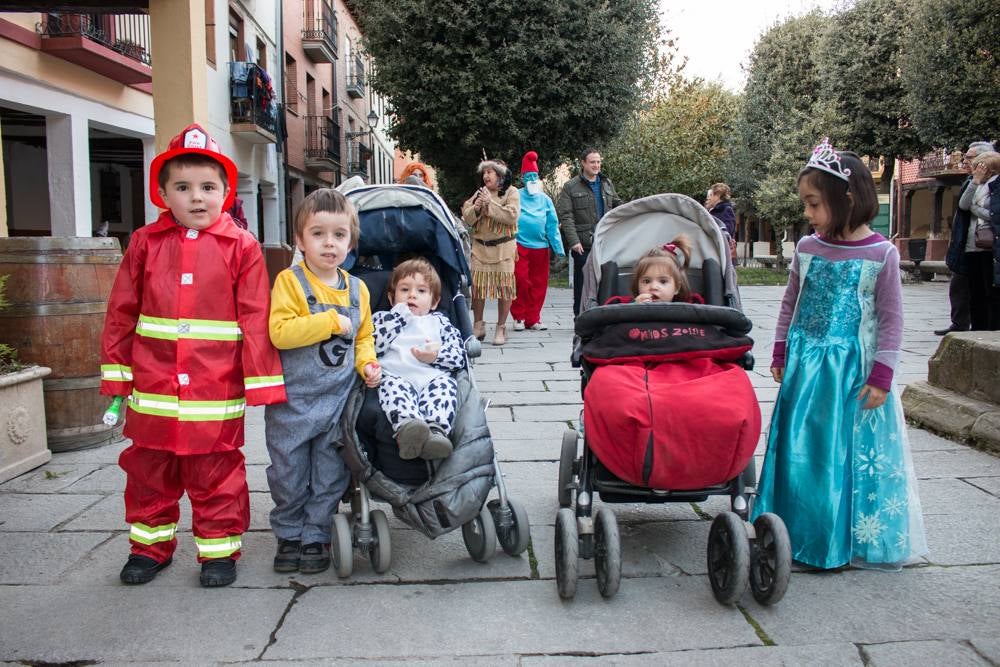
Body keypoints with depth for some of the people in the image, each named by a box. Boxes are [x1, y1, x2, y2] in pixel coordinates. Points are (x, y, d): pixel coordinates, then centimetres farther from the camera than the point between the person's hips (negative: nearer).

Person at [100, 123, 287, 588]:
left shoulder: (241, 247, -3)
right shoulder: (145, 243, 4)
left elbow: (256, 318, -6)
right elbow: (121, 313, 7)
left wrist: (261, 383, -8)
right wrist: (116, 374, 6)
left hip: (217, 391, -3)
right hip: (153, 389, 3)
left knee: (216, 473, 8)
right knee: (148, 470, 17)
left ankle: (219, 549, 26)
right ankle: (150, 545, 35)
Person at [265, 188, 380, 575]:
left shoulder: (357, 289, 6)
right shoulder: (290, 281, -9)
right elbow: (279, 332, -21)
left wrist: (367, 363, -3)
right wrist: (331, 322, -20)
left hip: (338, 399, 3)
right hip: (293, 399, -3)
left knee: (330, 476, 11)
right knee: (289, 475, 11)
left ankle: (316, 536, 26)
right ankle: (289, 535, 30)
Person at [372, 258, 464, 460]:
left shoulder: (439, 322, 30)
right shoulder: (382, 318, 29)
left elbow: (459, 356, 16)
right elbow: (373, 346, 6)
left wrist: (437, 354, -5)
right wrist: (398, 316, 8)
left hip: (432, 377, 1)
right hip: (396, 376, -1)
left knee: (445, 384, -32)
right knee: (392, 386, -35)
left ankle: (437, 431, -56)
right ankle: (406, 426, -61)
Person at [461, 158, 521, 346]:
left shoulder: (511, 193, 1)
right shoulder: (479, 193, 13)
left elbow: (512, 216, -14)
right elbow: (466, 219, 8)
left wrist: (490, 204, -15)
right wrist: (476, 208, -11)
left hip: (503, 248, -4)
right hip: (480, 247, 4)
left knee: (504, 287, -2)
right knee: (477, 287, 2)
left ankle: (501, 328, 9)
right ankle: (478, 326, 16)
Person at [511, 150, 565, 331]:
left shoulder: (545, 199, 10)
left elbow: (552, 225, 9)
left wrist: (558, 247, 4)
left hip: (540, 246, 3)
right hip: (520, 245, -3)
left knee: (539, 284, 5)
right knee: (520, 281, -6)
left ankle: (533, 318, 15)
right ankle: (518, 316, 9)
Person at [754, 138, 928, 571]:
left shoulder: (881, 254, -8)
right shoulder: (807, 248, 3)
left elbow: (891, 320, -6)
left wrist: (881, 376, -9)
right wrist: (781, 355, 9)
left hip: (853, 371, -3)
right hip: (805, 367, 4)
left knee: (851, 451, 4)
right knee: (800, 450, 9)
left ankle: (851, 539, 21)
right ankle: (799, 530, 24)